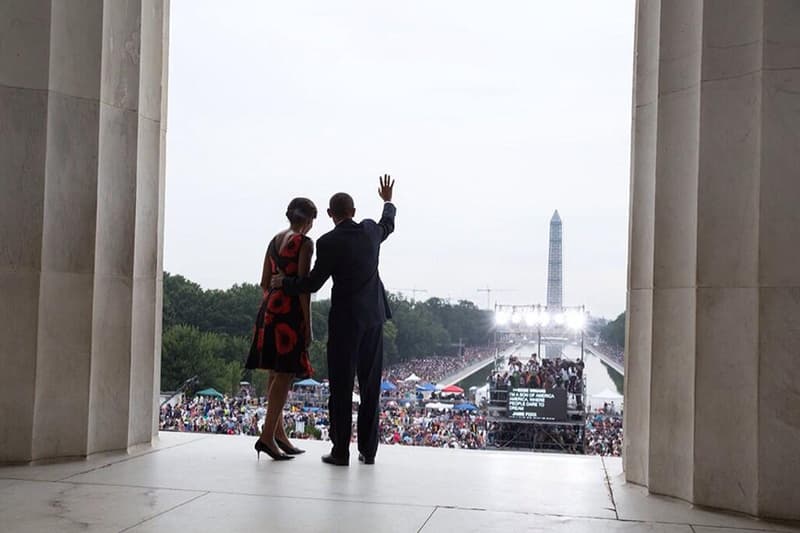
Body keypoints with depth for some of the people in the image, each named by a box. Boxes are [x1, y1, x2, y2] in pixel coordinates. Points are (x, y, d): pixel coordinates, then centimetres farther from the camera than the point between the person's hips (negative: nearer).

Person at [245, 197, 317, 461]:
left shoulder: (275, 241, 15)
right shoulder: (304, 243, -8)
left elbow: (265, 282, 16)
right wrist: (308, 325, -11)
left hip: (269, 308, 8)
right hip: (289, 311, -8)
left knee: (276, 373, 12)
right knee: (285, 374, -7)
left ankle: (278, 433, 20)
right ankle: (267, 436, -11)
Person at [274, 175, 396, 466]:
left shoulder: (328, 242, -13)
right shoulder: (370, 230, 3)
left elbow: (312, 283, -8)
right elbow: (388, 226, 28)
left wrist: (283, 283, 9)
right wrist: (388, 202, 47)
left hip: (346, 319, -5)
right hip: (374, 315, 5)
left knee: (341, 385, 1)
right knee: (370, 384, 8)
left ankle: (340, 451, 3)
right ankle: (368, 449, 12)